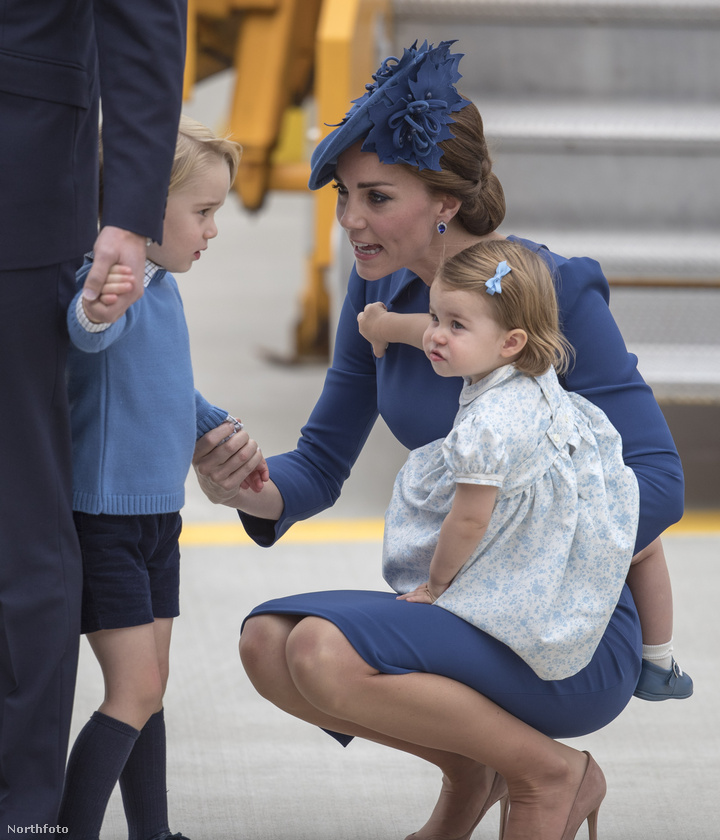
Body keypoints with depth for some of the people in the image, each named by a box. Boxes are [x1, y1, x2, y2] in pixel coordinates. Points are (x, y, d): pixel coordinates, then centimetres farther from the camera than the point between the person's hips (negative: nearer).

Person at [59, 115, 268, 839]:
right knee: (135, 690, -12)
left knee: (150, 690, 15)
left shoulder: (160, 286, 9)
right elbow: (88, 333, -47)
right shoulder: (111, 280, -22)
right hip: (102, 515, -9)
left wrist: (218, 426, 23)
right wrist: (96, 311, -68)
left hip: (158, 515, 9)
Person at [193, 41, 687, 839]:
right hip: (463, 614, 7)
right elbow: (319, 468, 7)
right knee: (267, 644, -19)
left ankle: (551, 773, -7)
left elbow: (657, 482, -17)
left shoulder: (555, 291, -16)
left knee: (325, 655, -29)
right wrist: (251, 490, -17)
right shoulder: (382, 289, 3)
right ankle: (466, 770, 6)